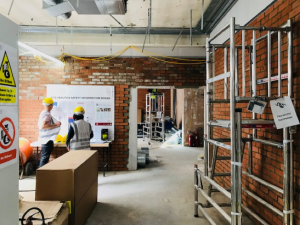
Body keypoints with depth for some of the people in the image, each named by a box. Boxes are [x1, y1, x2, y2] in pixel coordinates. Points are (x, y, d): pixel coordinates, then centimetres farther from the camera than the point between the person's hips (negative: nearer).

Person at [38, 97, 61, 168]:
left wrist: (54, 124, 21)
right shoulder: (47, 114, -17)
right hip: (48, 139, -10)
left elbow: (40, 125, 20)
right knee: (45, 157, -3)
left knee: (44, 156, 18)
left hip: (44, 138, 10)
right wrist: (55, 125, -23)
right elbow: (43, 126, -27)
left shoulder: (43, 113, 12)